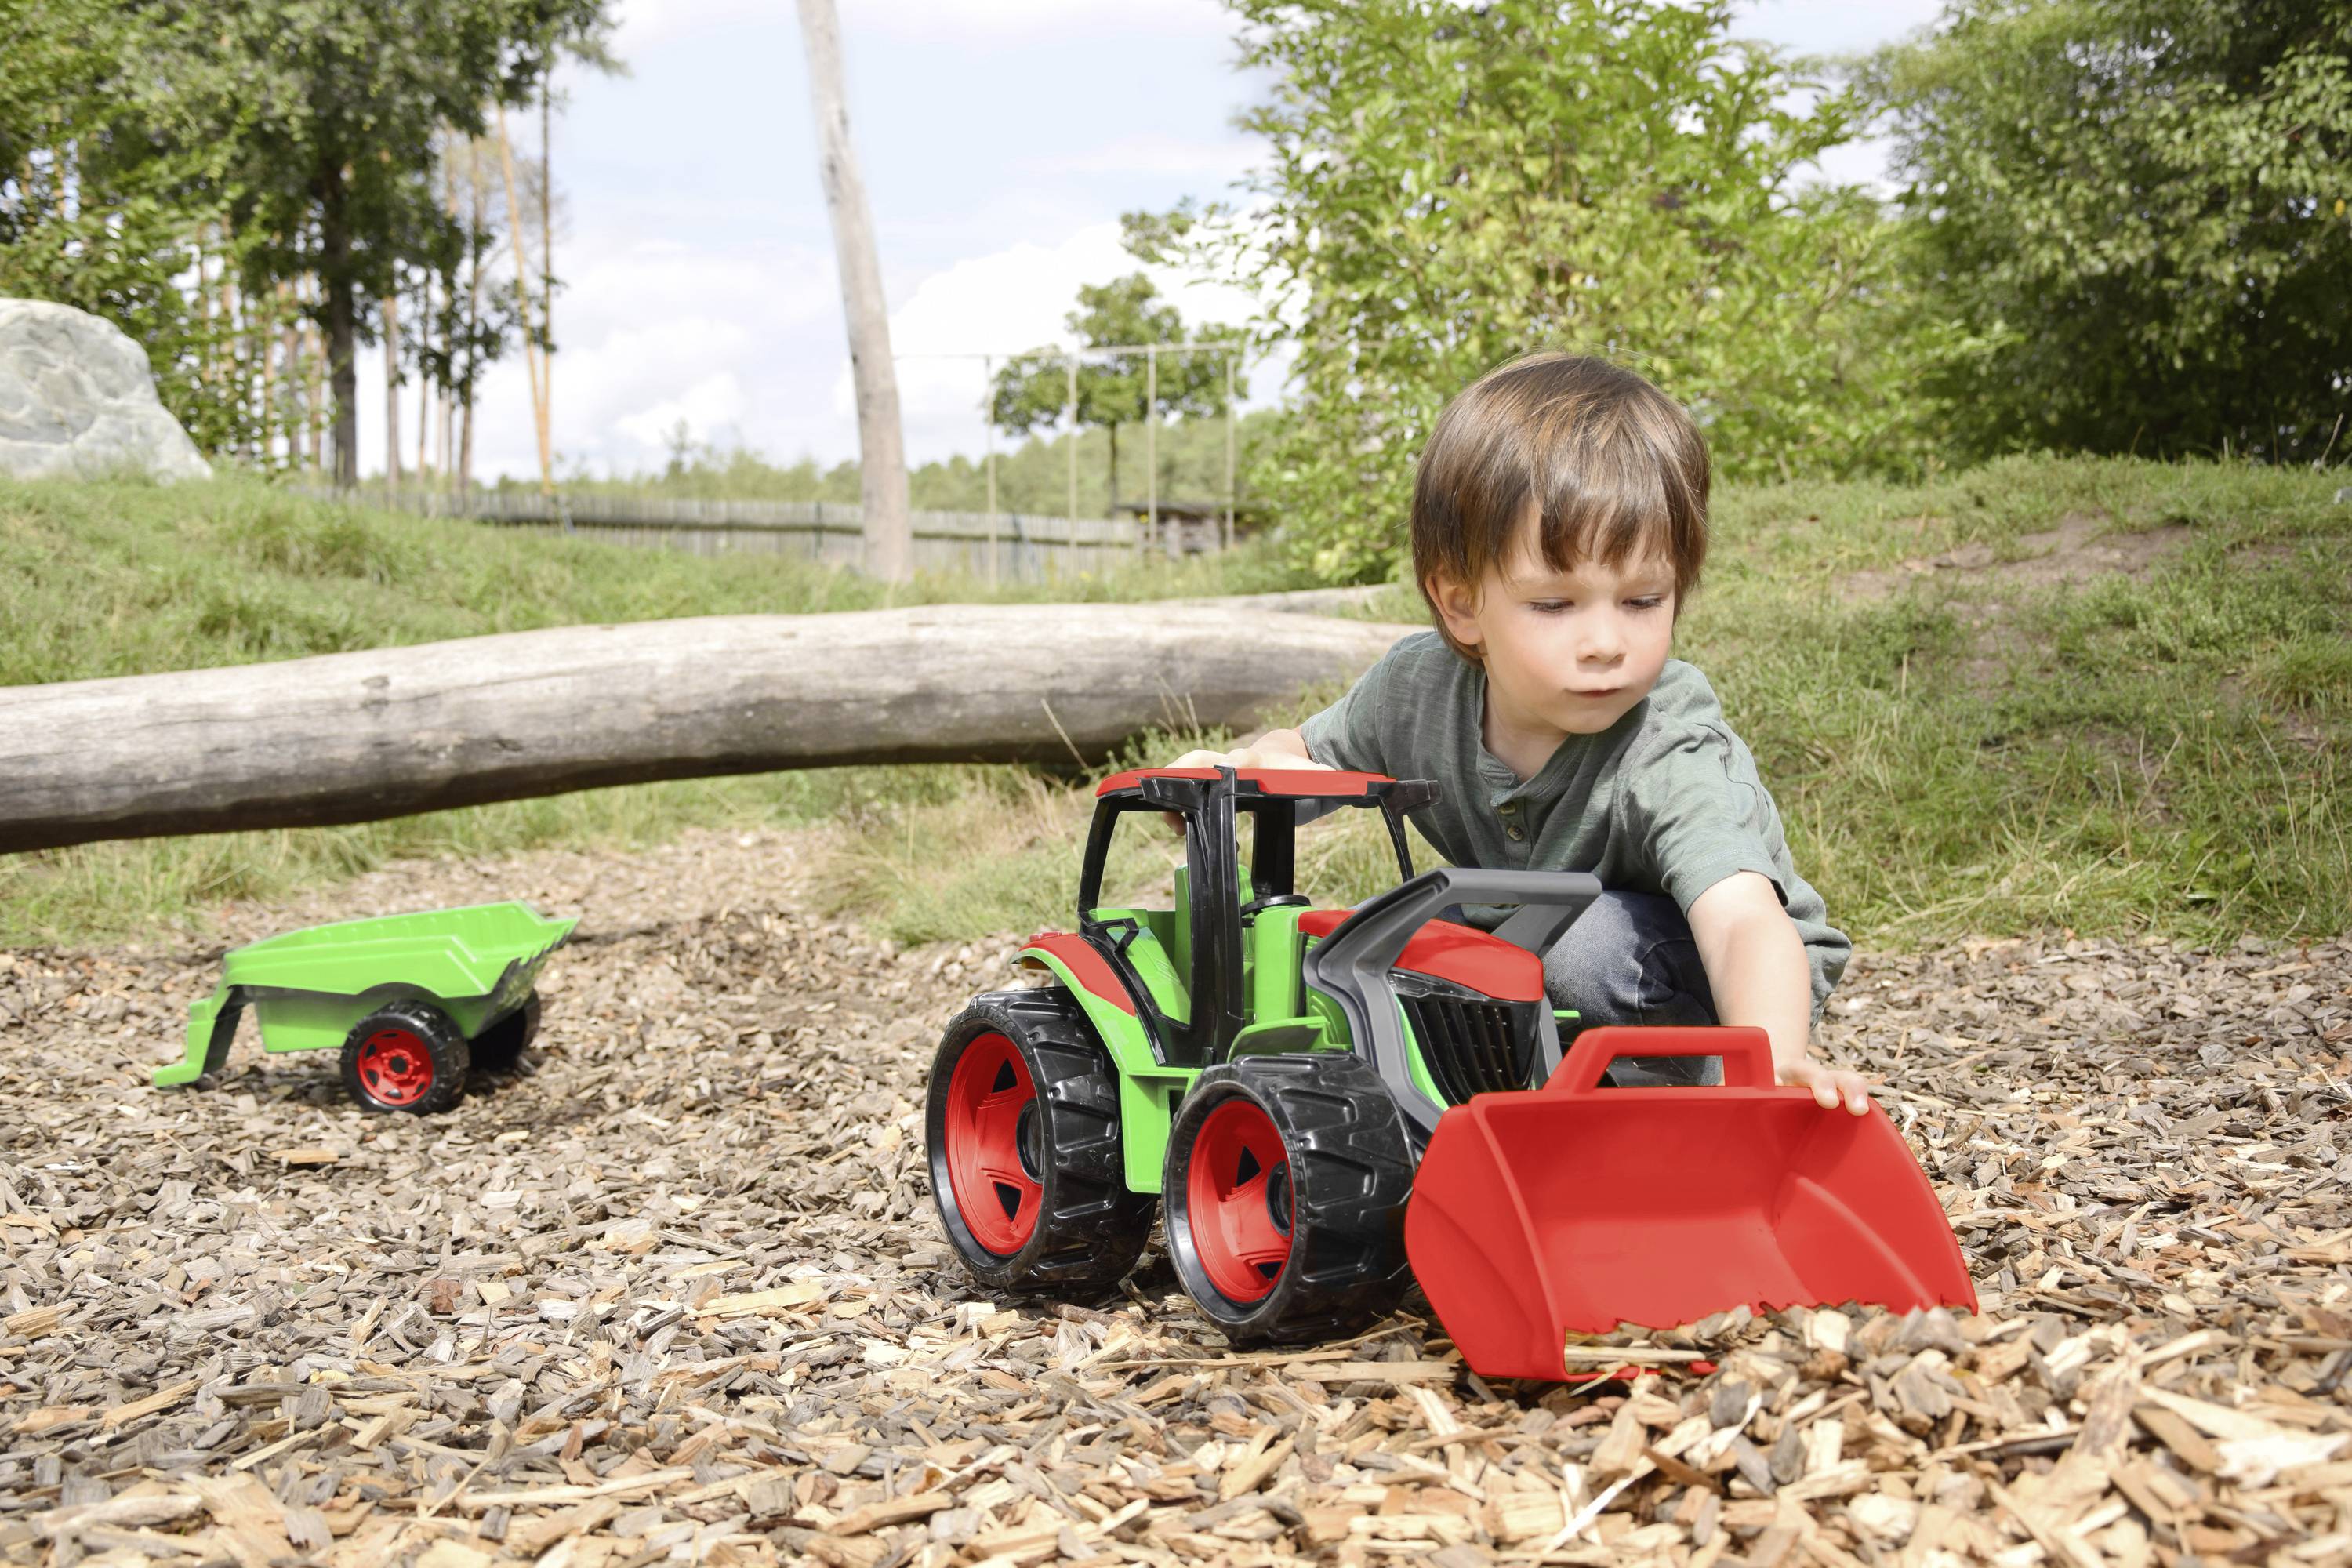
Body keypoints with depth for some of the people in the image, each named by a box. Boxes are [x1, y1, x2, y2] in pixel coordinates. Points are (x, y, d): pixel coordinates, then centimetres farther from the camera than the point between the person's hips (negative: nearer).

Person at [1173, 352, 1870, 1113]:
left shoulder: (1672, 758, -35)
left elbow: (1748, 920, -52)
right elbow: (1306, 753, 4)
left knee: (1589, 943, -34)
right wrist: (1232, 770, -21)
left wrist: (1768, 1061, -74)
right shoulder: (1422, 686, -17)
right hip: (1522, 949, 5)